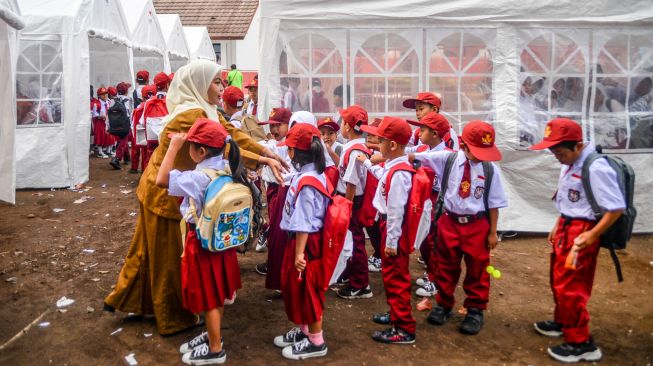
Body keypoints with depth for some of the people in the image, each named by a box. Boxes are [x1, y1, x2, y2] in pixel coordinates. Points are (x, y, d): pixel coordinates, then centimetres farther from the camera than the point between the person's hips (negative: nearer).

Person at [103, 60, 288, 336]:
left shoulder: (202, 110, 5)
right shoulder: (191, 115, -26)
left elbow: (232, 133, -1)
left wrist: (267, 152, -9)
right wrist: (263, 161, -29)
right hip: (165, 192, -9)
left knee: (151, 250, 22)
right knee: (170, 256, 6)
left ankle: (123, 298, 39)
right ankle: (174, 318, 24)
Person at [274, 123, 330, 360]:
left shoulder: (306, 181, -25)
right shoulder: (315, 174, 6)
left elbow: (303, 223, -23)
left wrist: (299, 253, -19)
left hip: (306, 243, -10)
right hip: (303, 240, 10)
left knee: (307, 290, 5)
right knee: (295, 287, 21)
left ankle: (316, 342, 21)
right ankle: (303, 331, 38)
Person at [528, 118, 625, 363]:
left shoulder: (596, 168, -23)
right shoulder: (570, 164, 5)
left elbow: (616, 208, -22)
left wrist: (592, 235, -24)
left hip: (581, 233, -9)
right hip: (565, 228, 9)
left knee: (569, 287, -1)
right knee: (558, 281, 22)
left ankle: (581, 343, 14)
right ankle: (562, 322, 43)